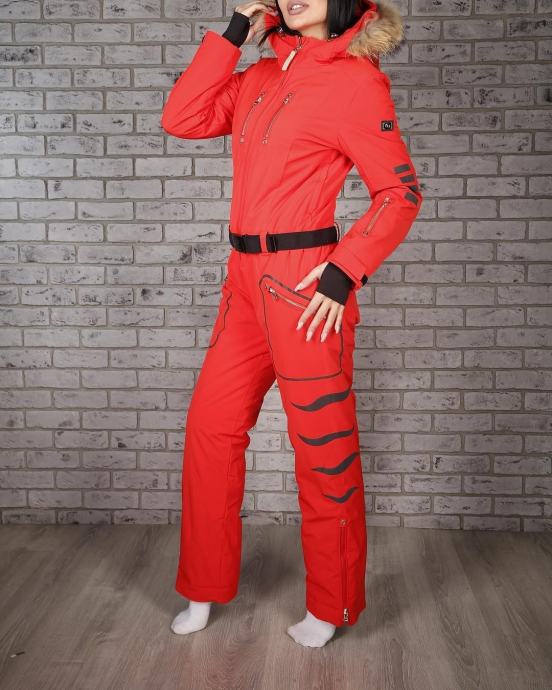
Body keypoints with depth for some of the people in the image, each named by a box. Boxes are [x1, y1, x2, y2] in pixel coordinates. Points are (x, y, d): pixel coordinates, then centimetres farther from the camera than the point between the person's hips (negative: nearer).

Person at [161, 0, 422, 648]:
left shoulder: (356, 79, -5)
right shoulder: (260, 76, 15)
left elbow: (400, 192, -7)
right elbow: (181, 119, 7)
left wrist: (345, 272, -17)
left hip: (305, 286, -7)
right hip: (246, 280, 7)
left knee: (322, 448, 3)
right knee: (210, 428, 10)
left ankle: (330, 606, 23)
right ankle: (204, 589, 28)